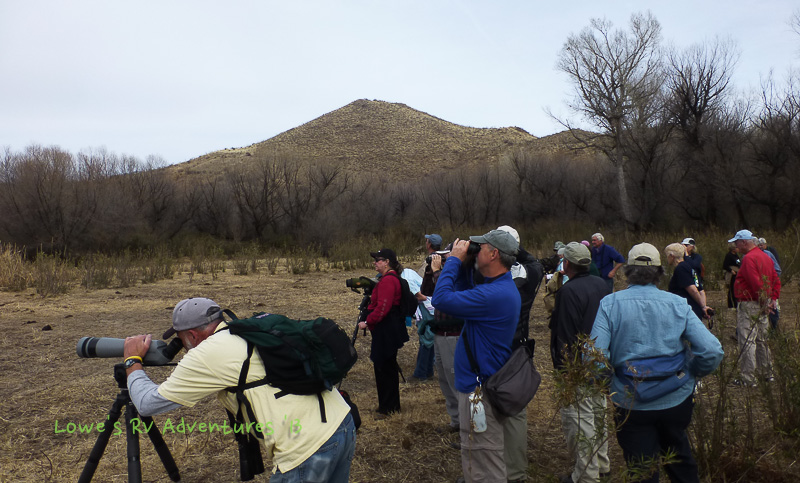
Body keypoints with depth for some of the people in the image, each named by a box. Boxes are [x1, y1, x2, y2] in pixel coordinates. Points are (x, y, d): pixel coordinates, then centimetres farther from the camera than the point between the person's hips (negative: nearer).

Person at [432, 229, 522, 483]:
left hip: (479, 390, -11)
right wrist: (459, 262, 2)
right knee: (475, 460, 26)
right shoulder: (504, 287, 9)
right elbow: (463, 297, 15)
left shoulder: (494, 294, -27)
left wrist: (455, 259, -15)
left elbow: (441, 299, -28)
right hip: (479, 383, 11)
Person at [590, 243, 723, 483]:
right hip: (678, 400, 3)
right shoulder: (677, 304, -6)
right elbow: (712, 352, -12)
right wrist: (690, 373, 6)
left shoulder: (609, 304, -11)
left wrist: (606, 382, -1)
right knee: (679, 456, 29)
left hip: (632, 406, -2)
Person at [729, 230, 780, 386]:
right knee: (761, 340, 20)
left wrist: (764, 303, -18)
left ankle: (748, 380, -2)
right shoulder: (765, 257, 13)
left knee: (747, 342, -5)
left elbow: (756, 283, -25)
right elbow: (776, 280, 15)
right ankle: (767, 374, 30)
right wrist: (773, 299, 11)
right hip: (762, 306, 10)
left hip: (749, 305, -10)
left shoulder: (749, 258, -18)